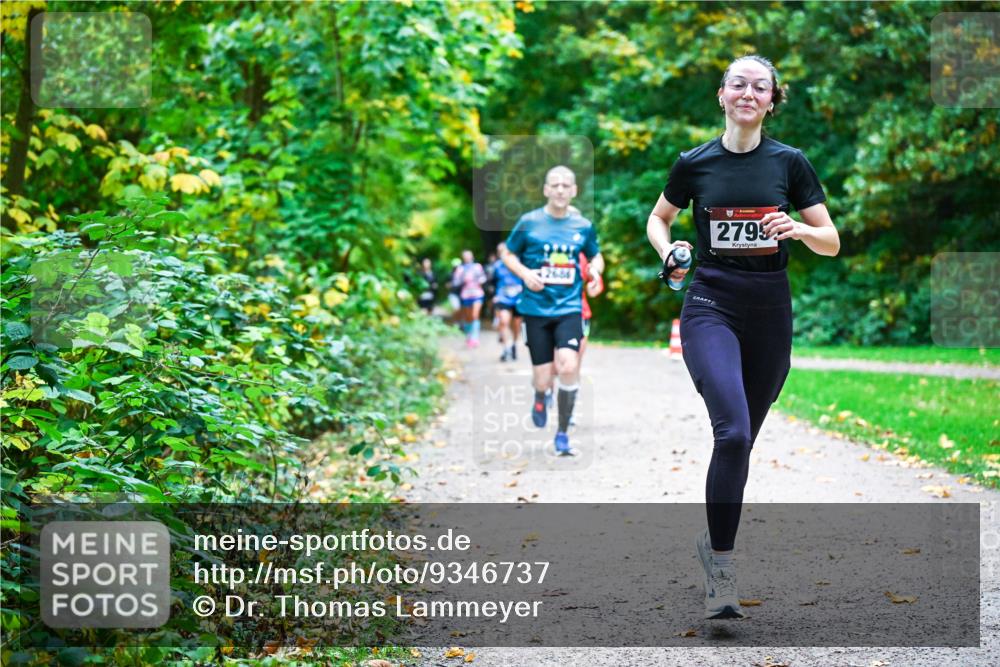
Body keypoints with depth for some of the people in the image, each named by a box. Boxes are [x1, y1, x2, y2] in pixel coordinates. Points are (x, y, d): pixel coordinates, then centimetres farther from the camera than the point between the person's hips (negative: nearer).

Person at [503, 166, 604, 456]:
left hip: (569, 308, 1)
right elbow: (509, 255, 9)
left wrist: (596, 268, -3)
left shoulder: (583, 226, 4)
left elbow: (596, 256, 20)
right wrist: (525, 273, -11)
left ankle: (562, 433, -1)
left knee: (569, 367, -19)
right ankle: (539, 398, 39)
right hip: (536, 308, -1)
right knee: (543, 378, -2)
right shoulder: (529, 222, -2)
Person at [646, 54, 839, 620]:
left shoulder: (790, 162, 2)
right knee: (733, 431, -21)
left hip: (770, 312, 2)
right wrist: (669, 251, -2)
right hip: (710, 306, -2)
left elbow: (832, 243, 4)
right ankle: (722, 572, -16)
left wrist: (797, 229, -16)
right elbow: (658, 219, 19)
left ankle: (715, 539, 33)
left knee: (741, 438, 10)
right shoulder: (695, 164, 2)